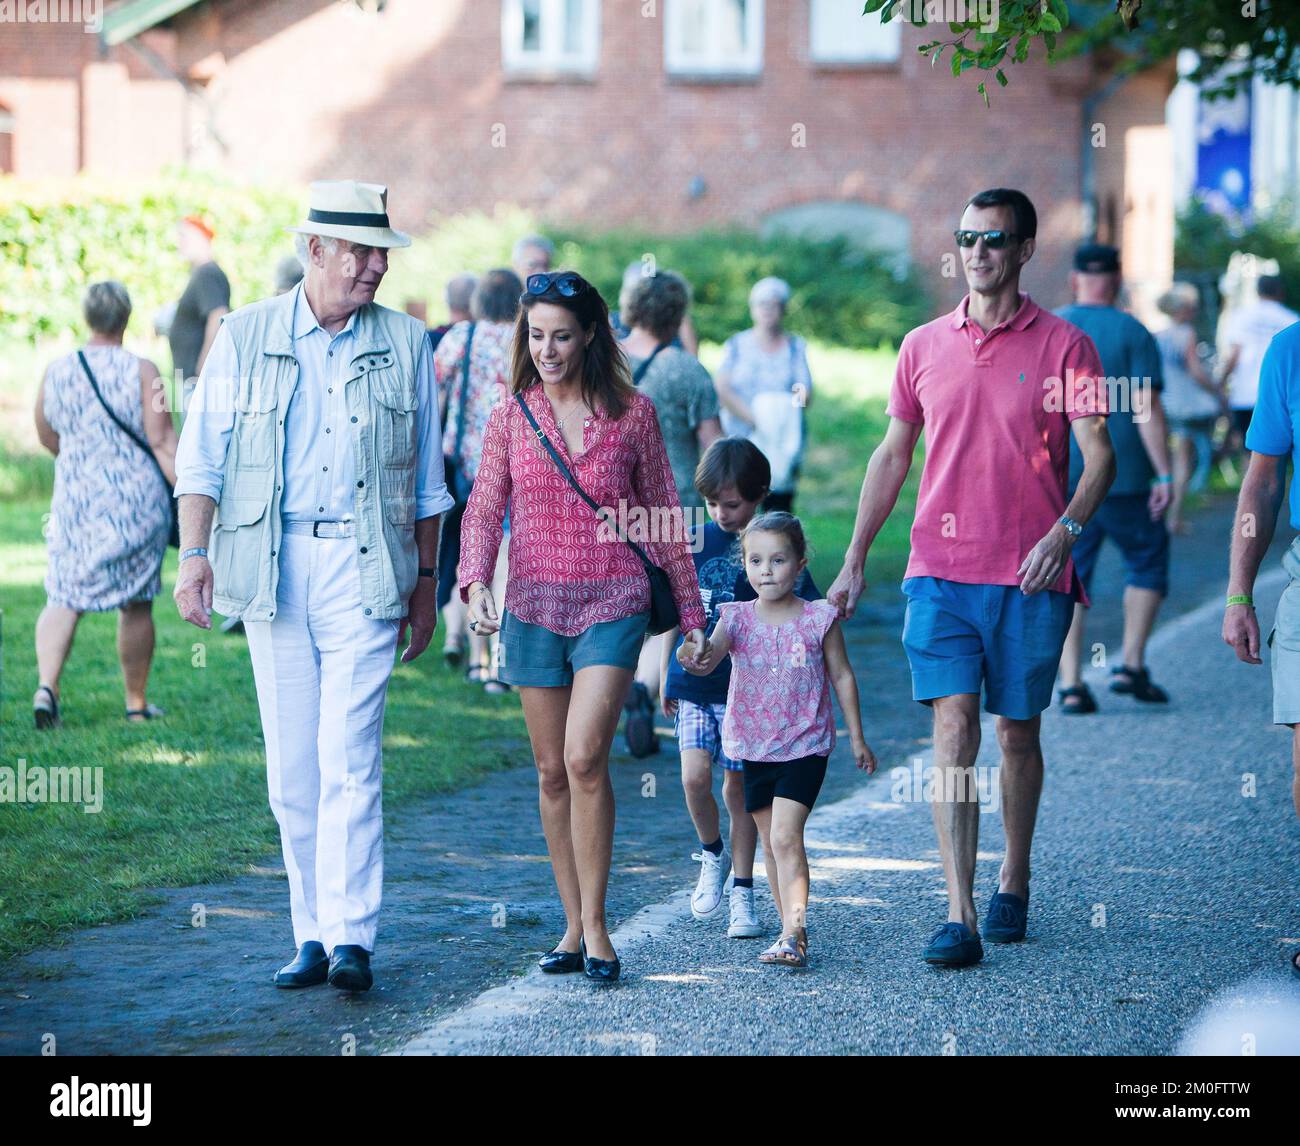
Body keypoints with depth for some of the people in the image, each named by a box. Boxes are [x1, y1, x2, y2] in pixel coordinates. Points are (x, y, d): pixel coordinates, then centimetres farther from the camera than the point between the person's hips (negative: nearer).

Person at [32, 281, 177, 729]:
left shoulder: (56, 372, 1)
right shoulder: (142, 372, -10)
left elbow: (47, 438, 14)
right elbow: (163, 442, -13)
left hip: (75, 502, 2)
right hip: (138, 503, -2)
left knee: (64, 598, 8)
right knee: (136, 604, 10)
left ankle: (46, 684, -13)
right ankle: (137, 703, 19)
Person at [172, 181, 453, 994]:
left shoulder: (407, 345, 8)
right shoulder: (246, 337, 7)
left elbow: (426, 476, 14)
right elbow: (204, 453, 4)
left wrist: (426, 579, 12)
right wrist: (195, 553, -8)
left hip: (364, 568, -1)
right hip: (271, 564, 1)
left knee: (349, 758, -11)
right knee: (292, 765, 4)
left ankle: (352, 938, -13)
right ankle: (313, 934, 12)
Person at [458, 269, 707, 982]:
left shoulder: (632, 414, 1)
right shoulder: (511, 417, 5)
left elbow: (662, 518, 7)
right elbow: (484, 510, 3)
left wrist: (690, 611, 9)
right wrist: (475, 582, -15)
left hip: (612, 607, -3)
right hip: (533, 608, 3)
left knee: (585, 758, -17)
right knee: (552, 771, 6)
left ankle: (595, 926, -8)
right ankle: (574, 926, 16)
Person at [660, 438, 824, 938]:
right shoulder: (693, 541, 3)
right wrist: (666, 676, 15)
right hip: (693, 685, 2)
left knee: (737, 789, 2)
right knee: (695, 777, -12)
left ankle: (742, 892, 13)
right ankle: (712, 855, 15)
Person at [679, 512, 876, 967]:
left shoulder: (818, 619, -5)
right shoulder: (737, 618, -2)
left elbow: (842, 676, 4)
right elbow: (711, 658, -18)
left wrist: (857, 737, 6)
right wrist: (694, 658, -43)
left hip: (805, 746, -4)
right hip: (753, 747, 4)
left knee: (786, 835, -17)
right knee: (770, 843, 11)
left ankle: (793, 933, -21)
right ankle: (793, 931, 23)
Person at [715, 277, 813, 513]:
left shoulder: (796, 347, 12)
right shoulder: (736, 345, 9)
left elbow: (806, 394, 3)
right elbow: (722, 389, -3)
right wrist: (753, 418, -15)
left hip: (783, 442, 1)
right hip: (740, 438, -1)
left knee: (779, 508, -7)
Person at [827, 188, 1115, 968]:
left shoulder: (1063, 346, 0)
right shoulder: (923, 347, 9)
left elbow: (1099, 457, -5)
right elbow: (893, 455, 16)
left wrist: (1064, 531, -22)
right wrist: (855, 562, 13)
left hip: (1030, 577, -1)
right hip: (940, 571, 1)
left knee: (1017, 732, 10)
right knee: (953, 730, -9)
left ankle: (1014, 882, 31)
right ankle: (960, 917, -13)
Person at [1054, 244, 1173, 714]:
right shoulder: (1133, 334, -6)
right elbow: (1146, 407, -13)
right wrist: (1164, 475, -12)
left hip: (1062, 479, 3)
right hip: (1123, 478, -3)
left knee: (1068, 579, 6)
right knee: (1147, 561, 15)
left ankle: (1071, 684, -2)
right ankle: (1132, 666, 7)